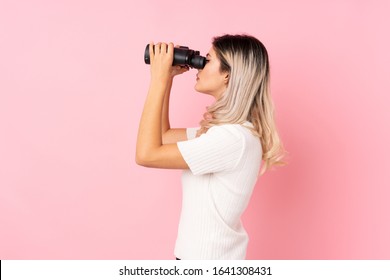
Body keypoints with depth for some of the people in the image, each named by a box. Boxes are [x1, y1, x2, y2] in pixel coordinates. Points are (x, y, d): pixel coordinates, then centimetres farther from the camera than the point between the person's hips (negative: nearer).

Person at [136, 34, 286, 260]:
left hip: (208, 257, -9)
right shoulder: (227, 128, 3)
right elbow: (164, 137, 11)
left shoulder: (233, 137, -27)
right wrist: (167, 79, 2)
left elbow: (147, 154, -25)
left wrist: (159, 79, -20)